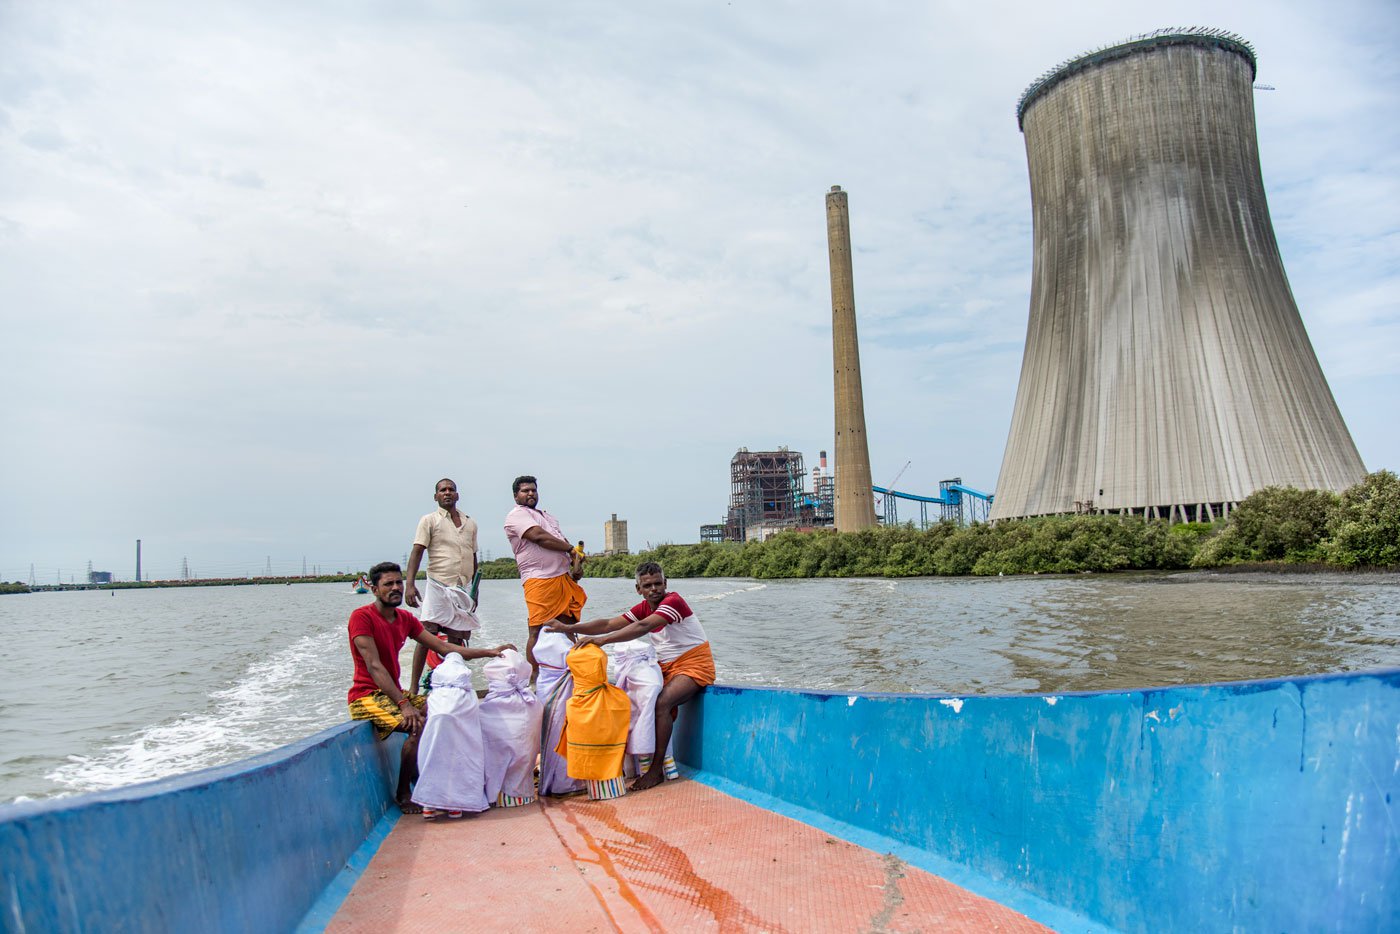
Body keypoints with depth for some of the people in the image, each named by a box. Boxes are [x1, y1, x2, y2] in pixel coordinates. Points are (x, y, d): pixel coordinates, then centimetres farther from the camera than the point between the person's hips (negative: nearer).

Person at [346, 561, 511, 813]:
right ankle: (402, 793, -9)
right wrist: (403, 705, -29)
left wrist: (490, 652, -1)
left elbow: (444, 648, 8)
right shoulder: (362, 617, -12)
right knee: (419, 725, -28)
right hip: (367, 696, -8)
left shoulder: (405, 618, 10)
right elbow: (374, 667, -20)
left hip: (394, 693, 8)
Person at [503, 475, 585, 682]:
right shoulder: (516, 515, 0)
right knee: (538, 631, -9)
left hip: (564, 576, 8)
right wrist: (571, 550, -4)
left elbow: (563, 541, 24)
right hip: (539, 579, -8)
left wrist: (576, 562, 4)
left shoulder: (547, 516, 28)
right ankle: (534, 677, -5)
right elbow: (539, 537, -13)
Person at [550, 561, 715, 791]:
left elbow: (643, 627, -33)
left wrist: (602, 640, -39)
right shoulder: (644, 608, 7)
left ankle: (657, 770, -21)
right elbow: (609, 624, -1)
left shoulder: (673, 602, -18)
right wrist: (568, 628, -10)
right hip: (667, 667, 9)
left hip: (694, 665, -9)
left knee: (662, 703, -28)